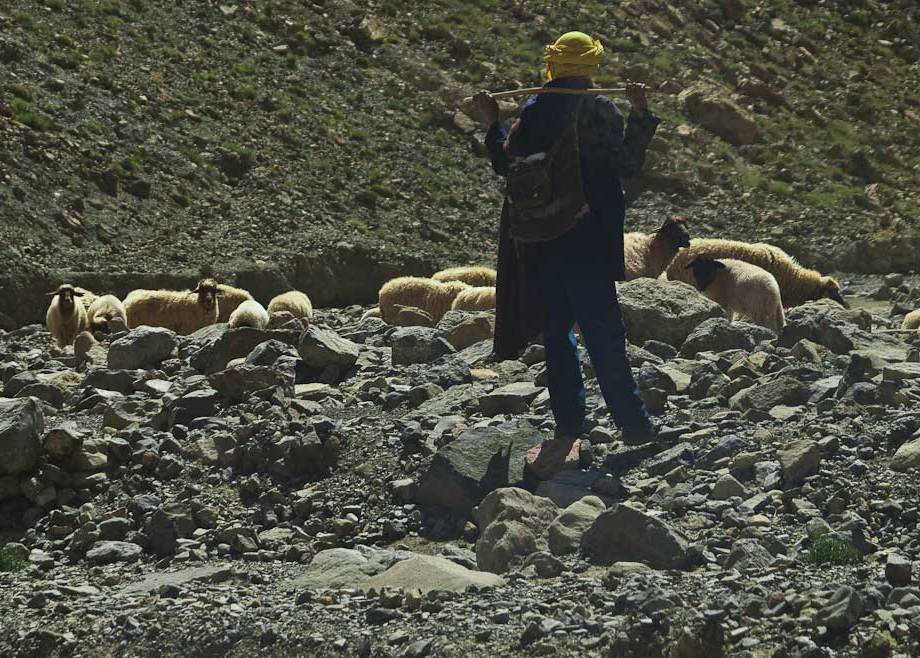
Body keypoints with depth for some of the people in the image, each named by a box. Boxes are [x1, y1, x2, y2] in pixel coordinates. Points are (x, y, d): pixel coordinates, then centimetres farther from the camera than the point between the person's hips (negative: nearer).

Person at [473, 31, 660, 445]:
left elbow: (506, 165, 10)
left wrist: (491, 125, 23)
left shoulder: (532, 112, 3)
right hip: (589, 242, -4)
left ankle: (568, 422, 11)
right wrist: (641, 116, -4)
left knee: (556, 331, 12)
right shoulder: (599, 109, -10)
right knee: (604, 334, -2)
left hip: (541, 244, 4)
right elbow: (628, 165, -8)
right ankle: (632, 424, -2)